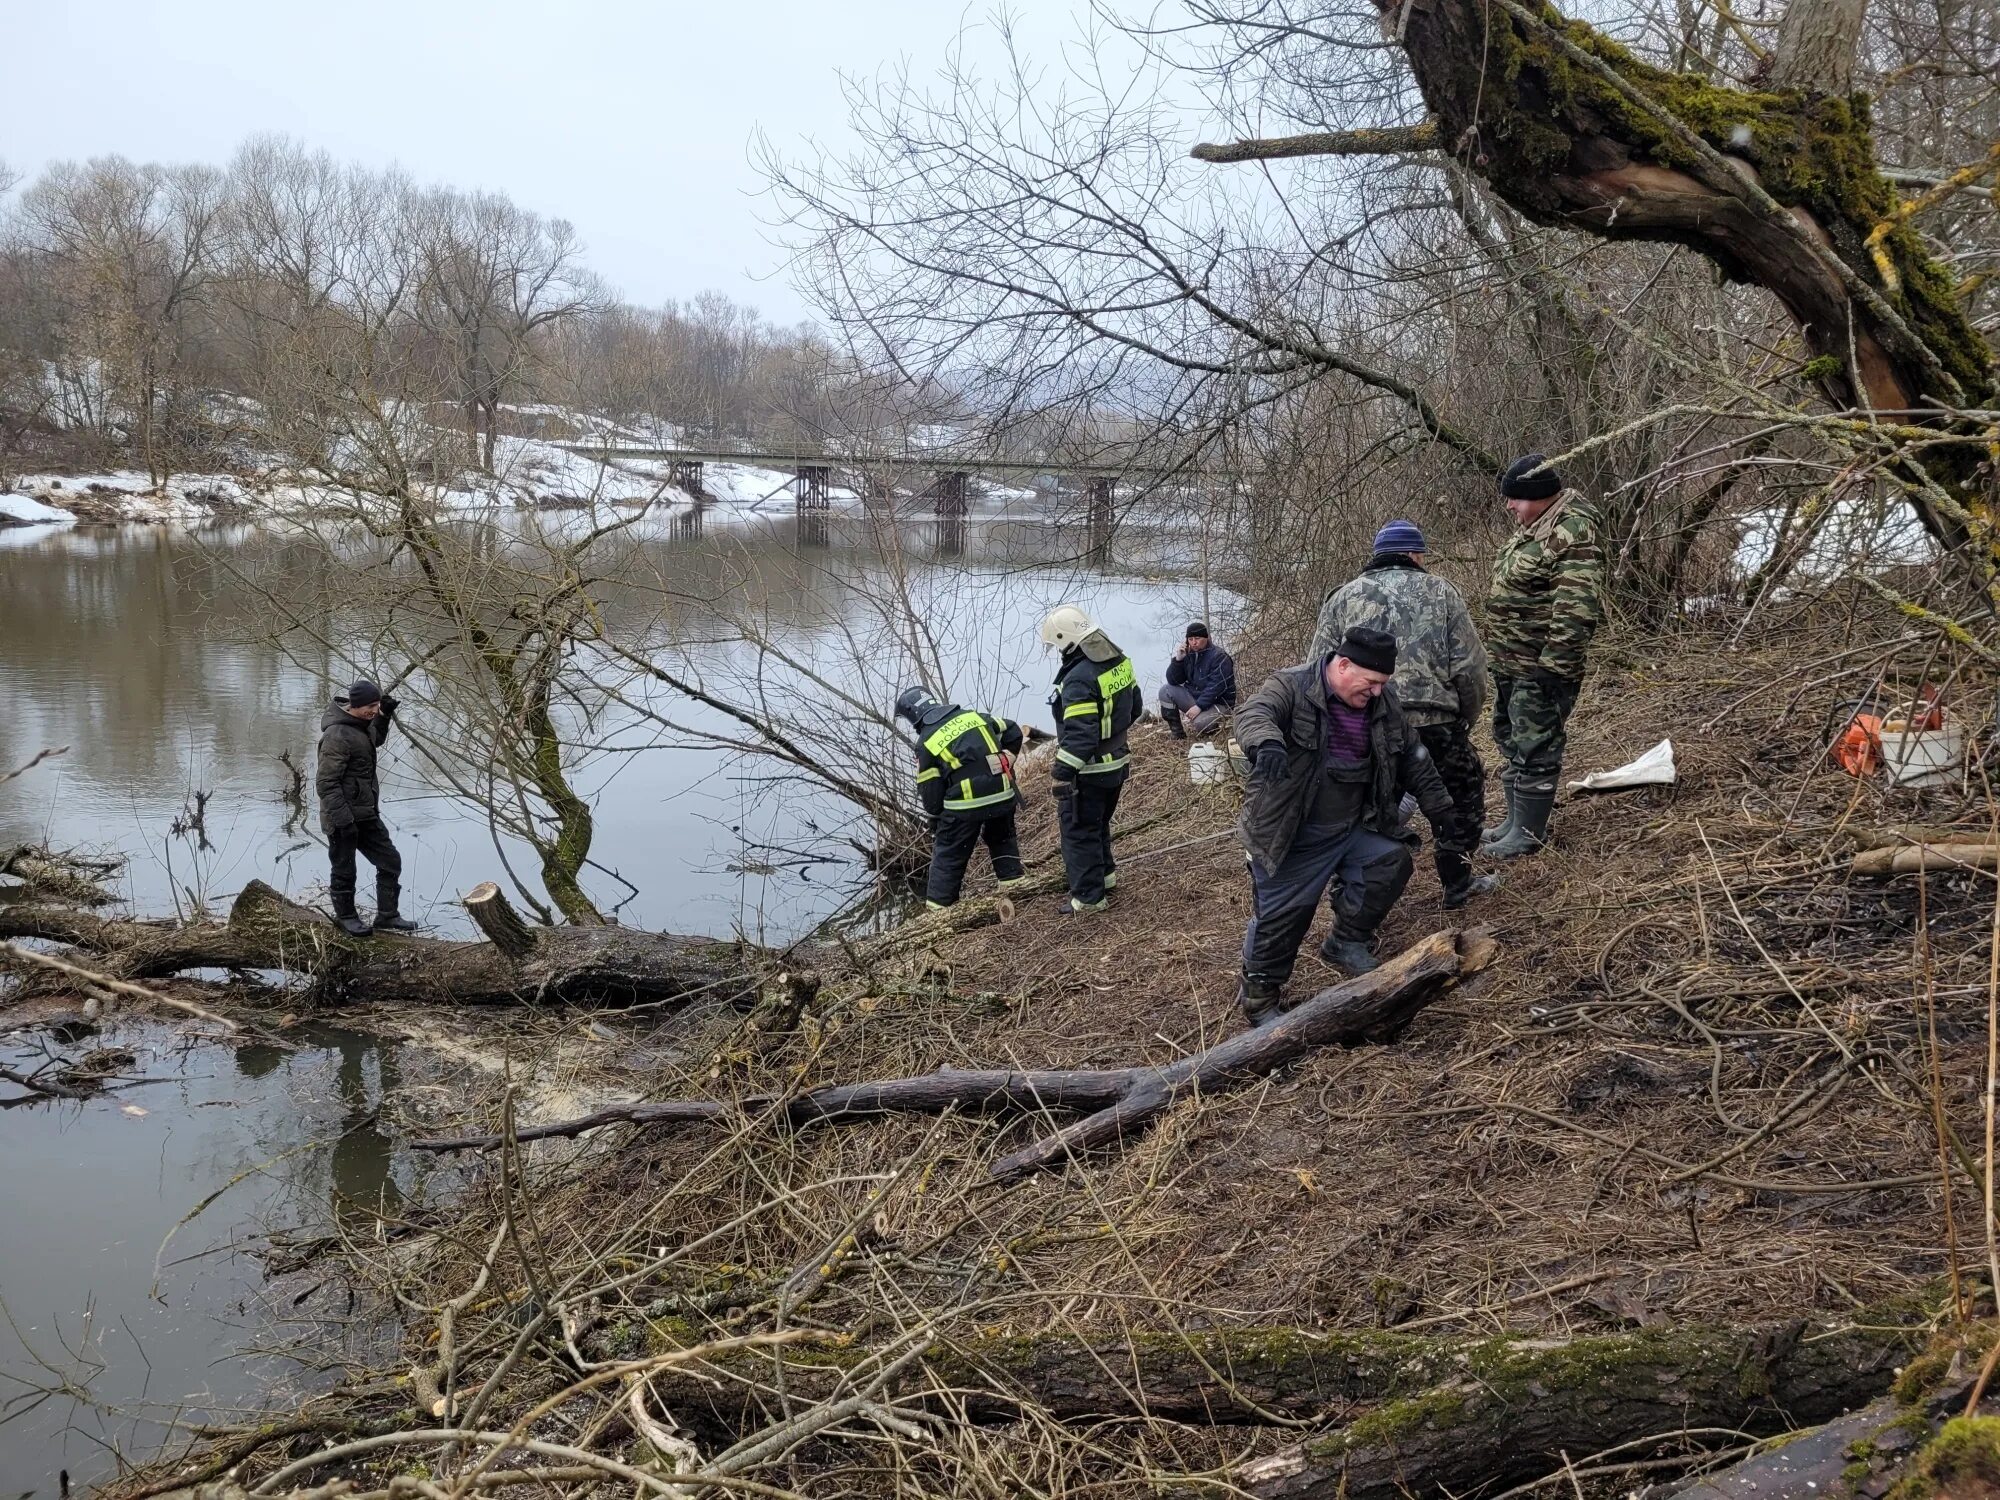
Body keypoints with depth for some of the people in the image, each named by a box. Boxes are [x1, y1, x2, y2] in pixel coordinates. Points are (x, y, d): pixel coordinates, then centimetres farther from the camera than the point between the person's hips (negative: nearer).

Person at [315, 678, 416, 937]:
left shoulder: (360, 726, 6)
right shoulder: (337, 735, -22)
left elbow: (375, 740, 33)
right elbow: (326, 783, -24)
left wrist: (384, 715, 15)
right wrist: (343, 820, -25)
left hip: (367, 815, 9)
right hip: (343, 818, -9)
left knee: (390, 861, 10)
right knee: (344, 871, 7)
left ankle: (387, 916, 19)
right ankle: (346, 917, 26)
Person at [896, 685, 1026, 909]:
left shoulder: (926, 743, -2)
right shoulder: (973, 715, 10)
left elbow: (930, 792, 0)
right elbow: (1013, 732, 13)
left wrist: (936, 825, 15)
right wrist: (1006, 763, 22)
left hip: (965, 806, -4)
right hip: (1002, 794, 4)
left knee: (948, 856, 11)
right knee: (1002, 839, 30)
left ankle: (938, 905, 12)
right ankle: (1012, 880, 24)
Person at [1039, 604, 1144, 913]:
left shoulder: (1079, 679, -27)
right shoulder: (1119, 662, 1)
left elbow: (1078, 735, -30)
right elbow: (1135, 705, 15)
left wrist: (1061, 774, -25)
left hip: (1088, 771, -9)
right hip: (1116, 762, 9)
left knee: (1079, 831, 5)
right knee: (1099, 824, 27)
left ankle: (1089, 897, 11)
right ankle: (1105, 876, 42)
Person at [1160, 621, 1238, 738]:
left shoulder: (1219, 656, -14)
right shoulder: (1188, 654, 5)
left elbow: (1216, 687, -22)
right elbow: (1173, 681, 1)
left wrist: (1199, 706, -27)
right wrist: (1178, 660, -15)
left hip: (1218, 703, -7)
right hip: (1194, 697, 7)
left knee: (1197, 726, -34)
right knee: (1165, 691, -11)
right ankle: (1177, 733, -3)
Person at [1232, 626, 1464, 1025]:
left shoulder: (1384, 703, 2)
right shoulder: (1291, 688, -17)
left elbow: (1413, 758, 14)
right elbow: (1254, 714, -37)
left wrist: (1438, 807, 14)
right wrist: (1268, 742, -60)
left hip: (1355, 826, 6)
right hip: (1290, 835, -6)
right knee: (1280, 916, -3)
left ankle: (1346, 943, 12)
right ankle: (1259, 994, 19)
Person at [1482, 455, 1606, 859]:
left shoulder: (1573, 535, -20)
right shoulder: (1533, 529, 12)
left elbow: (1576, 609, -26)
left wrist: (1553, 666, -26)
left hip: (1540, 669, -10)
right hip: (1511, 663, 10)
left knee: (1535, 748, -2)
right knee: (1511, 739, 19)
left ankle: (1529, 832, 7)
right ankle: (1515, 819, 30)